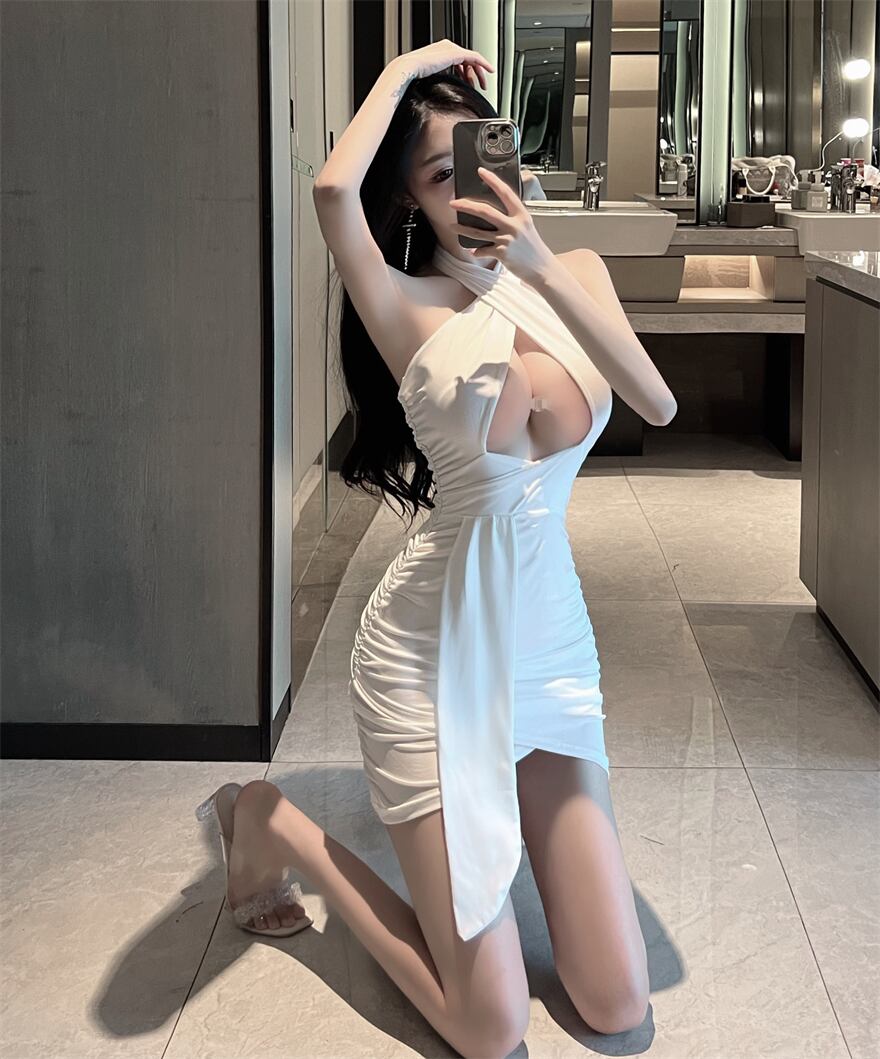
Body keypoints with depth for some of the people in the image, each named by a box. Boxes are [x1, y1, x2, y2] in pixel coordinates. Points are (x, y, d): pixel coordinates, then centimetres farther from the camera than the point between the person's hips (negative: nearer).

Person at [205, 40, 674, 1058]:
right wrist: (404, 69, -12)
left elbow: (657, 404, -10)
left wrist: (544, 272, -20)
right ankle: (277, 824, 16)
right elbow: (332, 189, -29)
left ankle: (500, 826, 28)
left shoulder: (577, 273, 6)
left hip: (552, 645, 5)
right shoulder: (406, 306, -8)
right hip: (433, 657, -5)